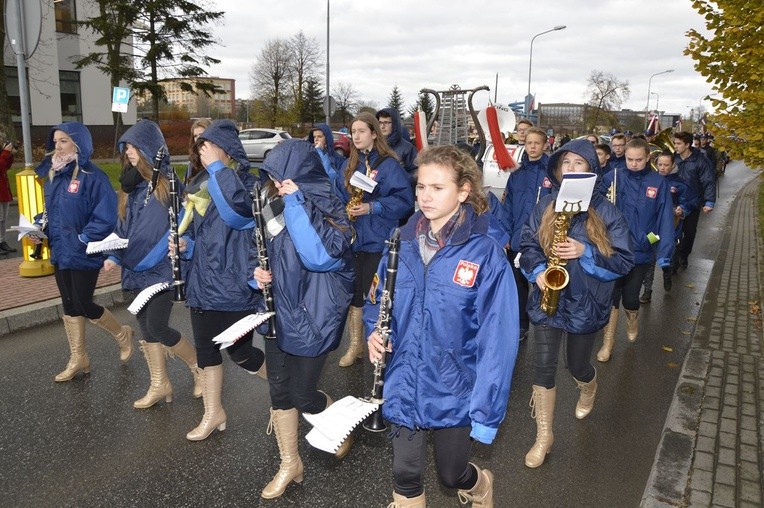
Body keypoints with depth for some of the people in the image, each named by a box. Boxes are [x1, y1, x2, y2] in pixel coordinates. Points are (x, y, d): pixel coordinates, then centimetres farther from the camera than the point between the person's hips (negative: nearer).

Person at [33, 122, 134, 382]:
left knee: (84, 305, -1)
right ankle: (78, 359, 25)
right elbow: (50, 211, 18)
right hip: (60, 253, 8)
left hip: (84, 254, -8)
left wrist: (82, 239, -21)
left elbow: (106, 218, -20)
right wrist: (40, 228, 1)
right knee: (70, 305, 13)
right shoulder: (52, 175, 8)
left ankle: (122, 334, 26)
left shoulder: (93, 177, -16)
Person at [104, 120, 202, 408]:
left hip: (161, 269, -7)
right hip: (136, 270, 7)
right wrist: (115, 256, 3)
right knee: (146, 328, 11)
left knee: (157, 328, -7)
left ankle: (198, 366, 17)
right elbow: (122, 227, 15)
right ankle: (159, 385, 23)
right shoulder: (130, 184, 10)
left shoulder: (167, 181, -10)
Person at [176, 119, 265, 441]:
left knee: (239, 353, 0)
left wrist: (217, 166, -26)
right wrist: (185, 245, -4)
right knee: (205, 350, 13)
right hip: (202, 284, 7)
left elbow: (236, 210, -34)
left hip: (234, 287, -7)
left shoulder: (247, 183, -10)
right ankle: (213, 413, 30)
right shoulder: (199, 187, 10)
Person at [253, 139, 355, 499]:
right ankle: (289, 463, 31)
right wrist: (260, 270, -4)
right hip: (279, 311, 7)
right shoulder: (276, 205, 4)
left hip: (312, 316, -6)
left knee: (303, 394, 2)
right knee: (279, 389, 12)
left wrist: (295, 202, -29)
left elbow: (318, 256, -34)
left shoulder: (327, 209, -16)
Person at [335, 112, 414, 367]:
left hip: (378, 240, -5)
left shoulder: (389, 165, -8)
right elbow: (339, 196, 17)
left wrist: (372, 207, -20)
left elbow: (405, 200, -12)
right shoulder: (349, 164, 11)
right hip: (352, 239, 6)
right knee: (353, 291, 10)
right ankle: (355, 344, 24)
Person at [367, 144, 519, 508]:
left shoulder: (485, 251, -18)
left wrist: (486, 410, -17)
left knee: (452, 476, 19)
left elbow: (498, 336, -17)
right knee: (405, 475, 14)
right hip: (403, 386, 3)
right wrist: (374, 331, -11)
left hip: (454, 392, -3)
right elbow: (378, 297, 10)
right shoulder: (404, 240, -4)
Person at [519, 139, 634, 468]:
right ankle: (544, 435, 14)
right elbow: (527, 244, 6)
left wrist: (585, 252, -23)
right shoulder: (545, 206, 0)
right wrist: (537, 271, -14)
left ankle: (589, 389, 54)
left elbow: (624, 260, -8)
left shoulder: (604, 211, -8)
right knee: (544, 365, -2)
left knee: (577, 365, 15)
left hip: (585, 302, -1)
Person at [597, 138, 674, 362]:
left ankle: (632, 320, 41)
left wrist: (664, 255, -11)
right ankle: (608, 341, 19)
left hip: (641, 252, 0)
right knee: (612, 295, 4)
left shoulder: (659, 183, -5)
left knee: (630, 297, 7)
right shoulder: (613, 177, -5)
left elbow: (666, 220, -7)